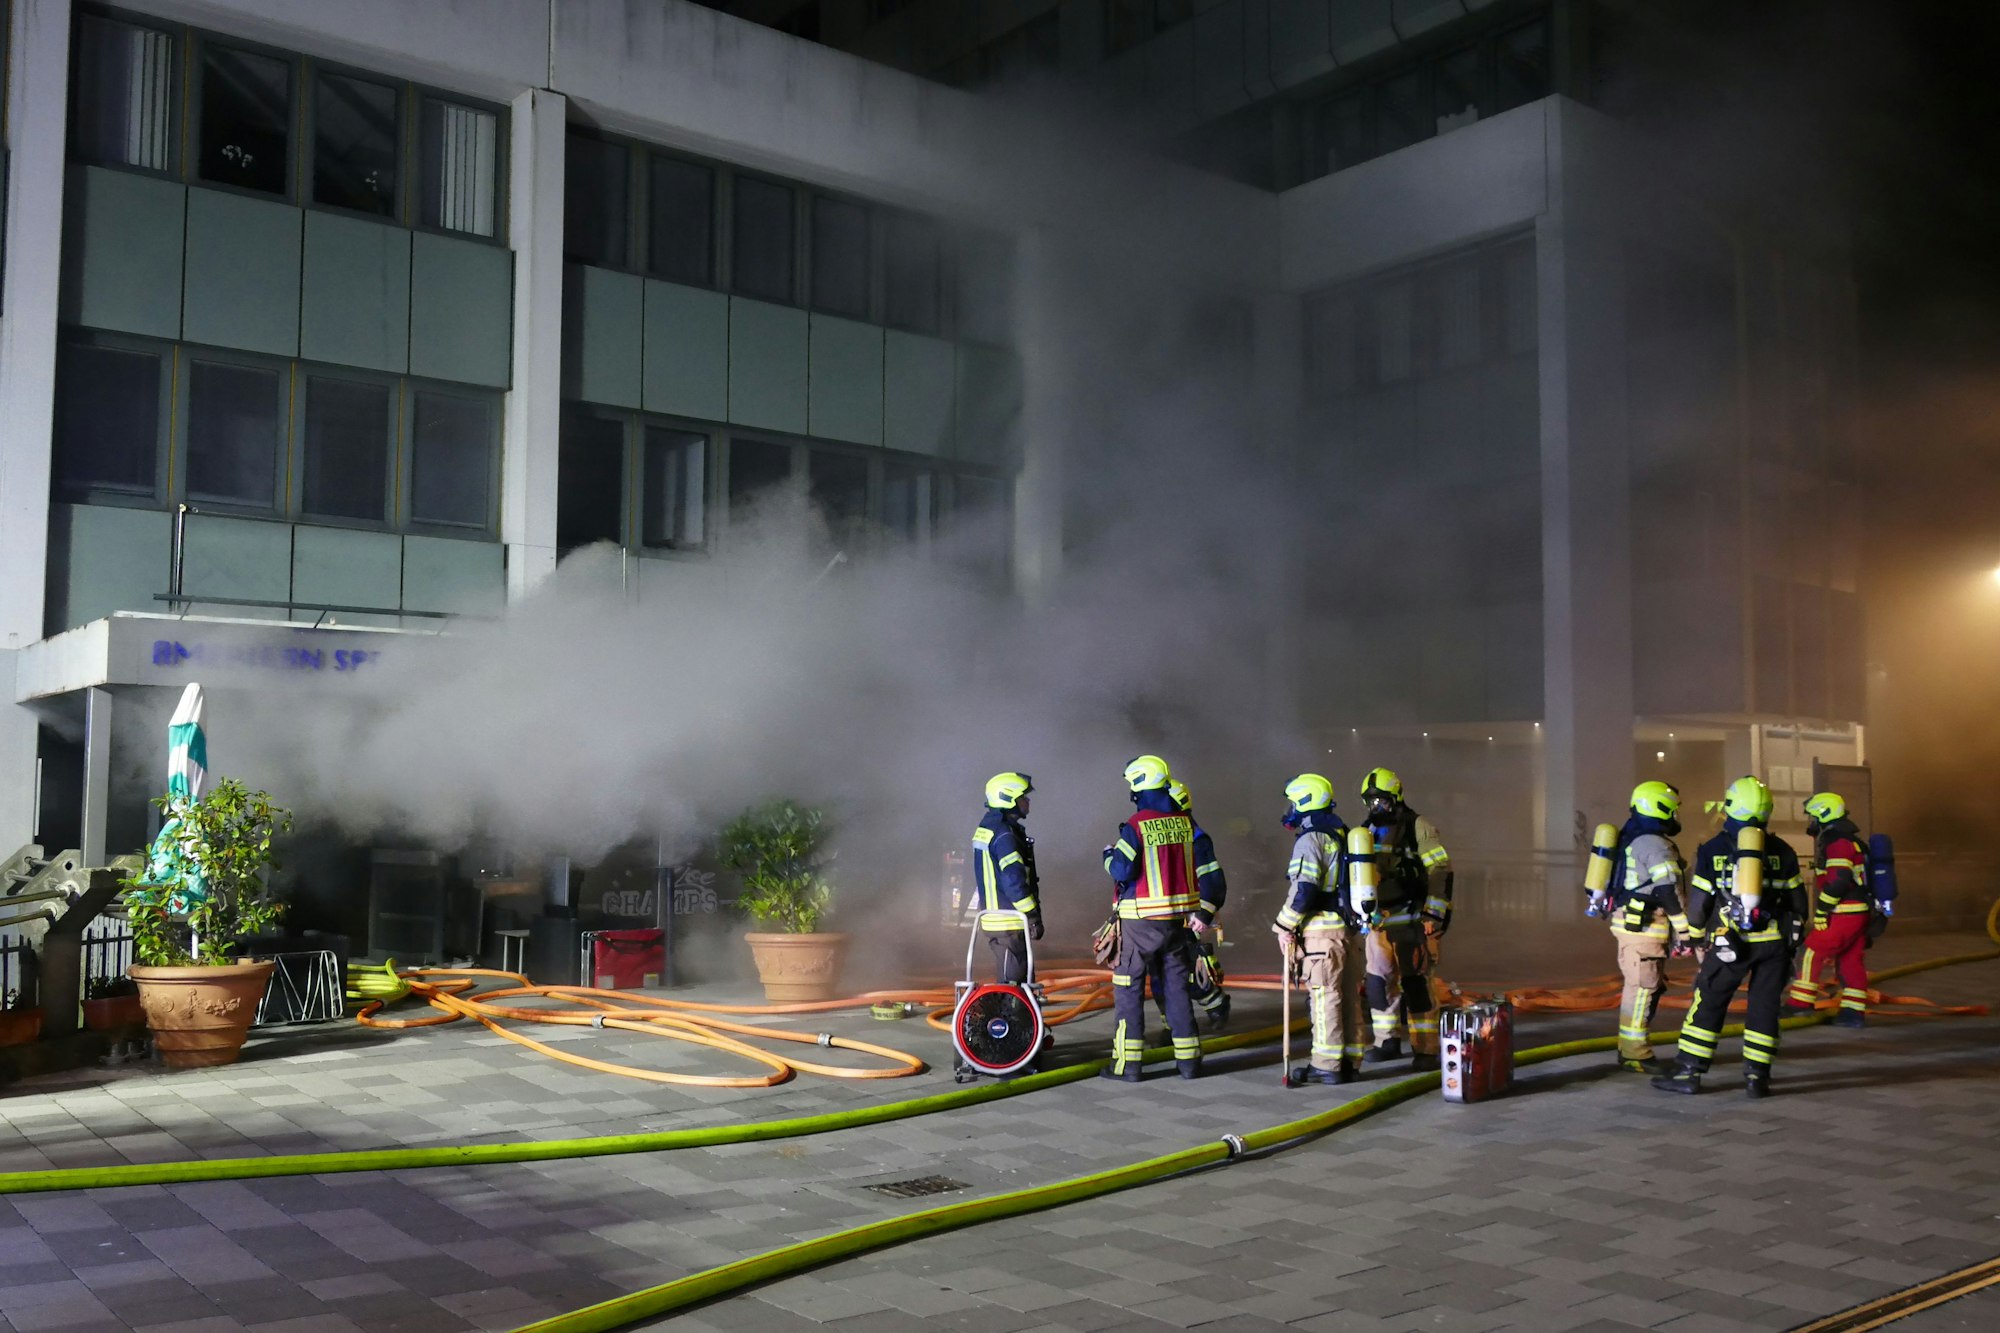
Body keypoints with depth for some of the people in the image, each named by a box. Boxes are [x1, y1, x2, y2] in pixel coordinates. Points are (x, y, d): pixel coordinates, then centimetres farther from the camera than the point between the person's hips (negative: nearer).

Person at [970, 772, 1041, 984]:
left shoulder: (986, 828, 14)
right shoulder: (1005, 835, -18)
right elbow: (1014, 881, -23)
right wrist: (1033, 917, -17)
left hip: (992, 915, 10)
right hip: (1008, 922, -10)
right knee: (1013, 981, -6)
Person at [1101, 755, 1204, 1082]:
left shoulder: (1135, 826, -14)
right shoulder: (1186, 822, 4)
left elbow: (1121, 871, -15)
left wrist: (1109, 855, 3)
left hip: (1141, 919, -5)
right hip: (1179, 917, 5)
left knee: (1128, 987, 3)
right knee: (1177, 985, 14)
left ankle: (1127, 1062, 3)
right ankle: (1188, 1058, 16)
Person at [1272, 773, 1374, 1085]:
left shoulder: (1310, 840, -11)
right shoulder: (1344, 835, 16)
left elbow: (1304, 890, -19)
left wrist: (1284, 926, -10)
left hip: (1322, 931, -9)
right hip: (1350, 928, 9)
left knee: (1324, 997, -5)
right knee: (1349, 997, 11)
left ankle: (1327, 1065, -3)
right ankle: (1350, 1062, 16)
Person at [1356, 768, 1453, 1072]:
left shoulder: (1418, 828, -6)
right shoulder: (1368, 832, 15)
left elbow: (1441, 872, -11)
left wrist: (1434, 915, -16)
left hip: (1411, 920, -7)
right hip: (1378, 921, 7)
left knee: (1416, 984, -7)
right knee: (1379, 981, 9)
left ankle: (1426, 1050, -1)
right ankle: (1388, 1042, 22)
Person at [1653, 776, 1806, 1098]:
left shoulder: (1713, 849, 0)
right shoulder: (1782, 851, 6)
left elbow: (1699, 902, 1)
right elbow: (1797, 900, 11)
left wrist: (1694, 935, 16)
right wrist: (1794, 935, 23)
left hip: (1730, 940, -2)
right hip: (1773, 941, 2)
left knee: (1708, 1004, 3)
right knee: (1764, 1008, 9)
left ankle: (1689, 1073, 3)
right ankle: (1756, 1077, 9)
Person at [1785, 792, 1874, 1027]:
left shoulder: (1837, 842, -15)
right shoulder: (1849, 840, 19)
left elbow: (1838, 880, -23)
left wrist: (1821, 910, -17)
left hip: (1845, 913, -10)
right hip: (1858, 911, 10)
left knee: (1813, 952, -5)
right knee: (1850, 960, 11)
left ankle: (1800, 1002, -3)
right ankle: (1854, 1012, 13)